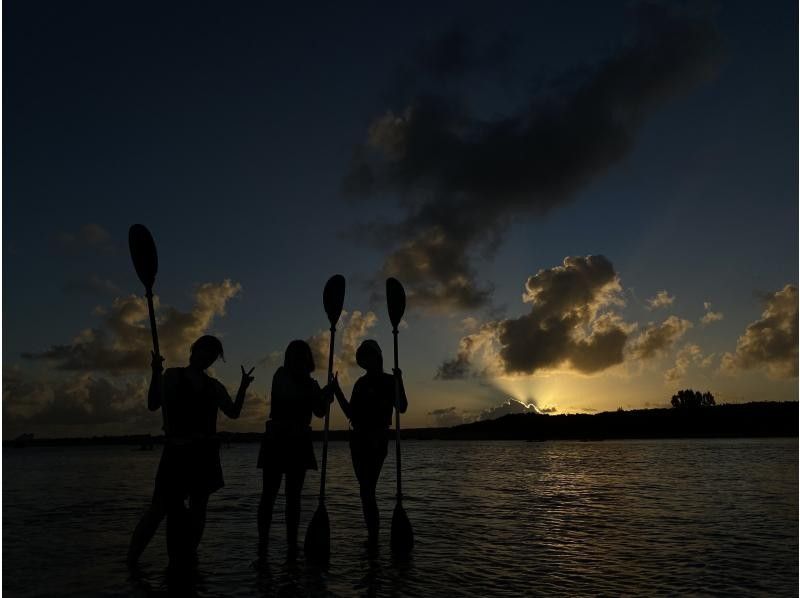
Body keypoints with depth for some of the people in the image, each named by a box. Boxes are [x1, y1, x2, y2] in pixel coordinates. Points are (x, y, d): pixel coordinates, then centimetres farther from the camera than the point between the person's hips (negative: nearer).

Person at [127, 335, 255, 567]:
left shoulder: (214, 386, 11)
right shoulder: (172, 375, 2)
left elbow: (233, 412, 5)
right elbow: (153, 405, -8)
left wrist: (243, 386, -6)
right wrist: (156, 373, -19)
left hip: (204, 454, 4)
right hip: (176, 452, -4)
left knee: (198, 507, 6)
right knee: (160, 506, -6)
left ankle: (187, 556, 18)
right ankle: (132, 555, 10)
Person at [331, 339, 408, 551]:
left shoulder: (390, 381, -1)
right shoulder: (361, 383, 15)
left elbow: (401, 408, -11)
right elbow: (351, 413, 17)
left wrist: (398, 382, -20)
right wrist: (337, 390, 12)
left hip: (377, 439, -6)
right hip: (358, 438, 6)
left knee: (367, 488, -11)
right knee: (366, 488, 8)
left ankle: (373, 535, -4)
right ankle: (373, 534, 17)